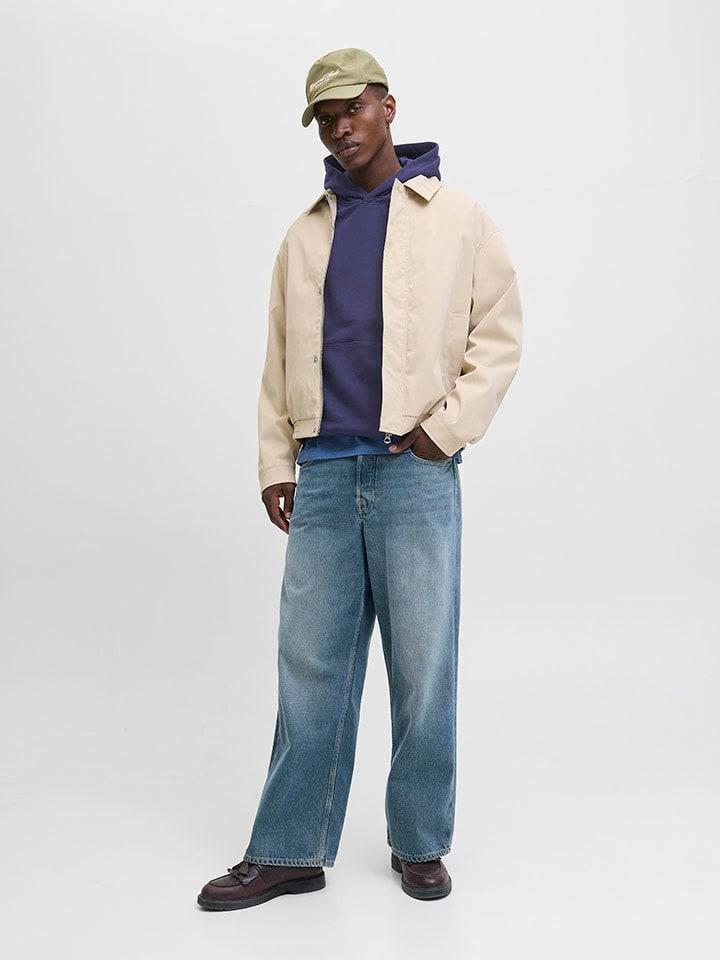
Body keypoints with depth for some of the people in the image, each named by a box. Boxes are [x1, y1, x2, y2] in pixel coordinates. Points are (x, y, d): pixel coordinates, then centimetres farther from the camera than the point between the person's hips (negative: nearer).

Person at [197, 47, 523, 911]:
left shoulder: (456, 219, 5)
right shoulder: (304, 235, 16)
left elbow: (500, 335, 2)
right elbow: (279, 360, 15)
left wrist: (445, 426, -9)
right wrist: (274, 461, 8)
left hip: (416, 474, -3)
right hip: (322, 477, 4)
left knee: (423, 667, 3)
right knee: (309, 666, 7)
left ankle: (420, 843, 22)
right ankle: (289, 851, 19)